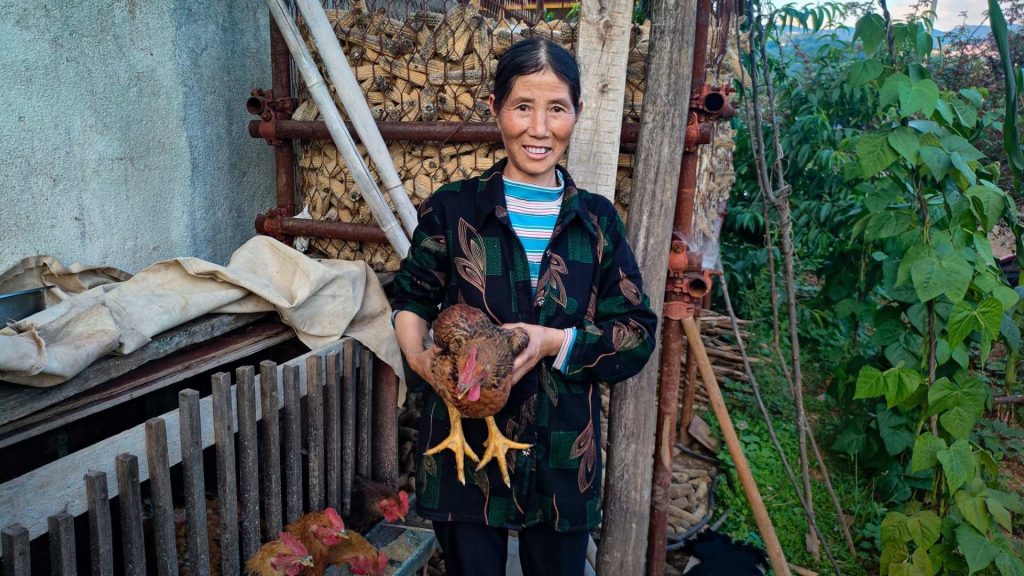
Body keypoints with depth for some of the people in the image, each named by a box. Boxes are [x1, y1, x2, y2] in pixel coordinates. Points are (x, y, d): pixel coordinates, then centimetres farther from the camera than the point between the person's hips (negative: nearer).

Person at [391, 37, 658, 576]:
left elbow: (638, 335, -1)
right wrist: (418, 356, -12)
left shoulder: (597, 219, 1)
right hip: (465, 445, -1)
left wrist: (554, 341, -17)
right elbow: (411, 298, 8)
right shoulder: (453, 208, -4)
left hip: (565, 455, 2)